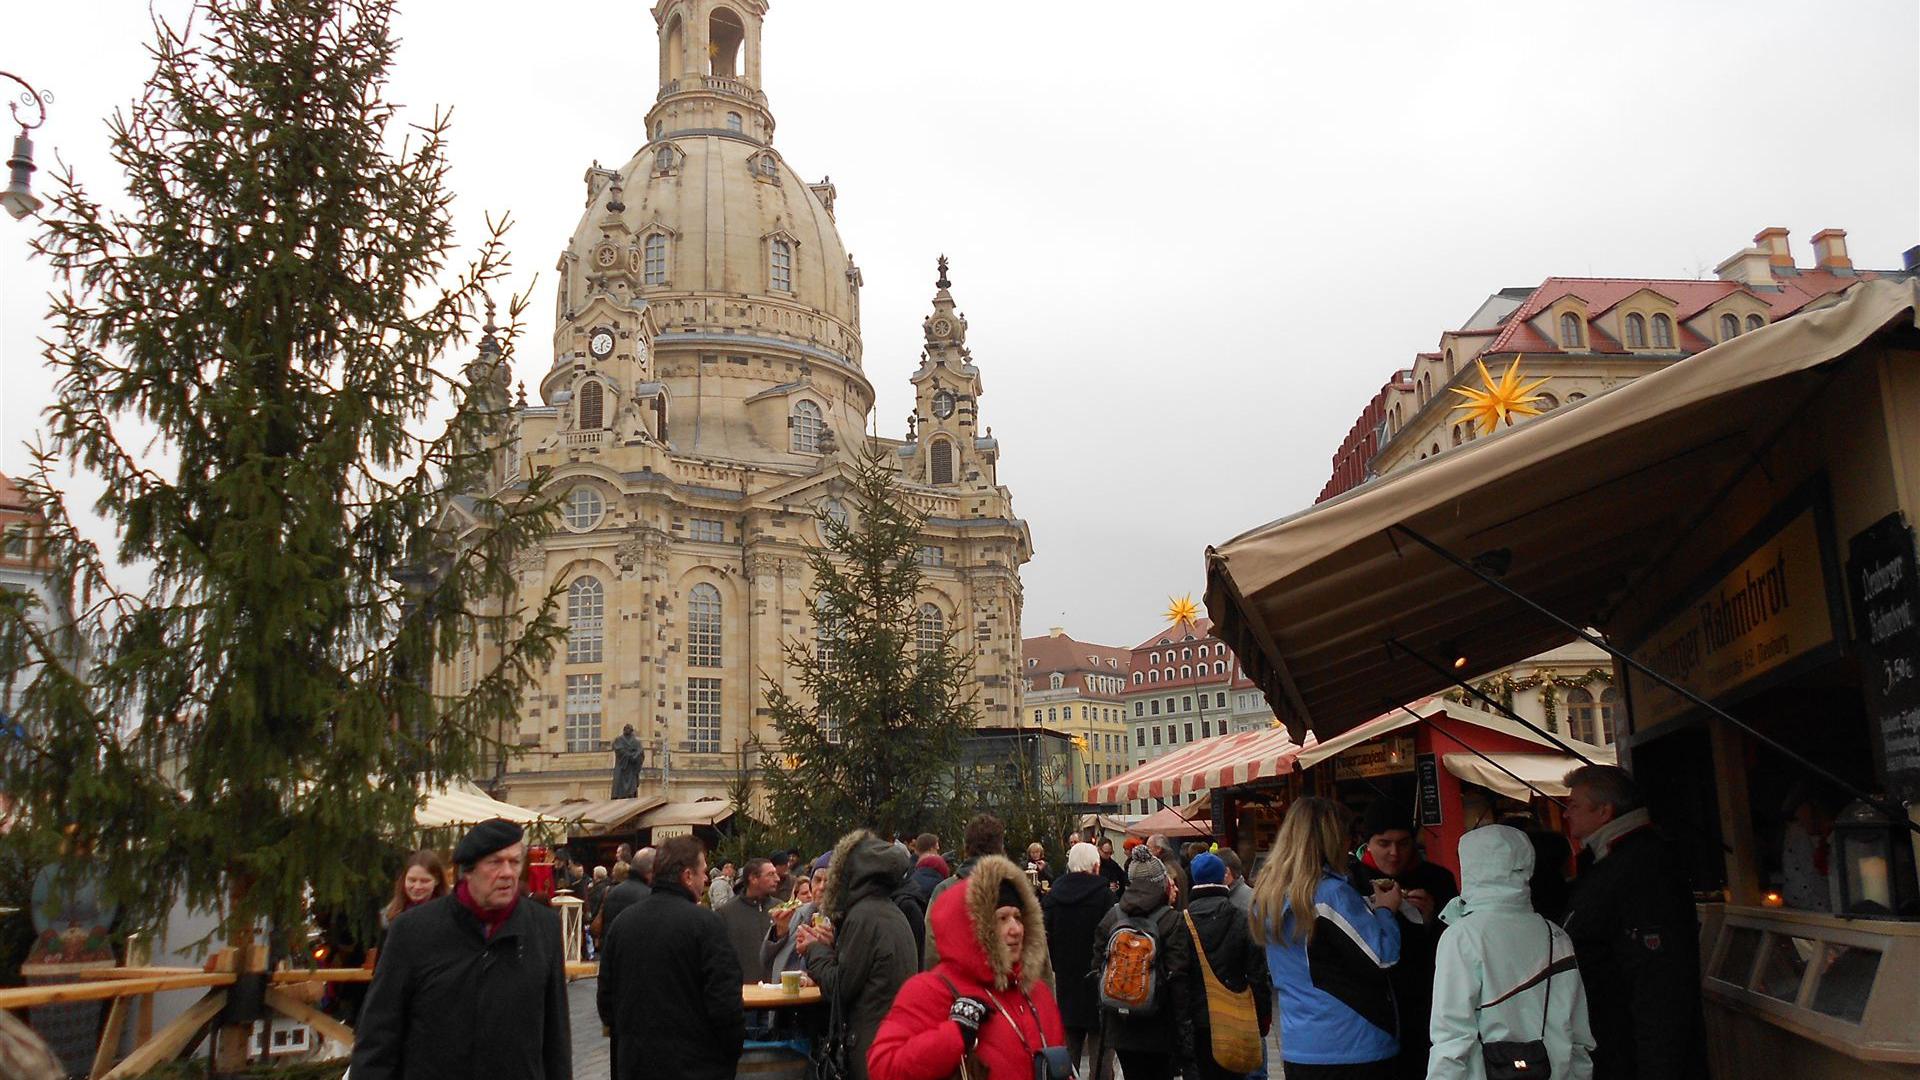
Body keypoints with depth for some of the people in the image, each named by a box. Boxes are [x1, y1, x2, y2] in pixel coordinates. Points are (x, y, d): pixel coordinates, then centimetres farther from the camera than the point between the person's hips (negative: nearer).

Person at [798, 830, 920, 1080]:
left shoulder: (863, 916, -16)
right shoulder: (893, 912, 12)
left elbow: (840, 988, -13)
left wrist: (815, 949, 1)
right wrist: (830, 946, 9)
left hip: (873, 1038, -9)